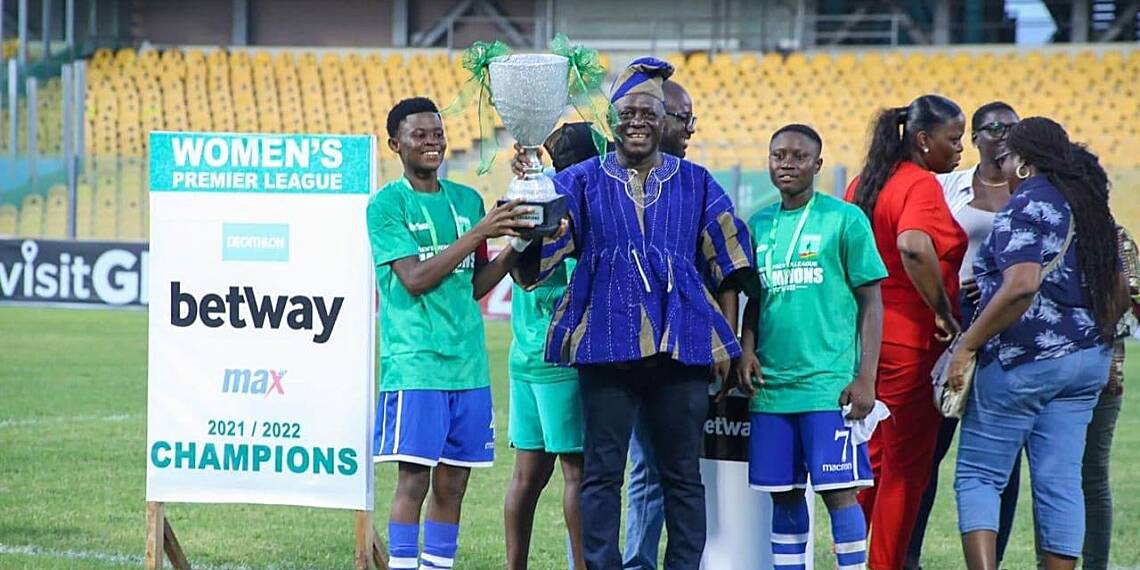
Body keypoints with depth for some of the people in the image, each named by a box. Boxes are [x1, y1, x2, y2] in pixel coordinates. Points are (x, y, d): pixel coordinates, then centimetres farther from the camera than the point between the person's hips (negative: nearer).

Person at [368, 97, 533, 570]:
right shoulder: (386, 205, -3)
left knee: (452, 484, 5)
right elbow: (414, 279, -14)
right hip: (414, 363, -5)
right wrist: (479, 233, -17)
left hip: (468, 364, 5)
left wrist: (515, 246, 0)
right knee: (413, 478, -9)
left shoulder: (468, 201, 14)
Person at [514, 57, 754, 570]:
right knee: (602, 473, 2)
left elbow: (728, 265, 11)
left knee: (682, 474, 5)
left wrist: (728, 341, 5)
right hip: (607, 346, -1)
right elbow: (531, 264, -5)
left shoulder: (695, 184, 10)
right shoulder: (582, 182, 6)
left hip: (682, 349, 1)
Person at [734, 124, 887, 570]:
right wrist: (746, 349, 0)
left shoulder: (845, 220, -1)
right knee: (784, 495, 8)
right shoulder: (759, 225, 13)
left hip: (829, 382, -5)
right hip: (771, 384, 5)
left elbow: (870, 302, -2)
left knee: (838, 491, -6)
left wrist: (866, 378, -9)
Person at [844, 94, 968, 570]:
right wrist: (944, 312, -24)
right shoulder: (921, 183, -15)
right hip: (912, 340, -8)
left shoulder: (864, 183, 11)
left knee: (873, 459, 18)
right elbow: (914, 246, -33)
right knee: (907, 466, 1)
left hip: (869, 334, 8)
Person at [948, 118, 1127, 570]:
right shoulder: (1092, 208, 14)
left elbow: (1021, 286, -24)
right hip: (1088, 361, 8)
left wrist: (967, 345, -19)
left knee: (978, 475, 0)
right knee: (1061, 481, 7)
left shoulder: (1027, 206, -12)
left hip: (1023, 361, -8)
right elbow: (1117, 294, 18)